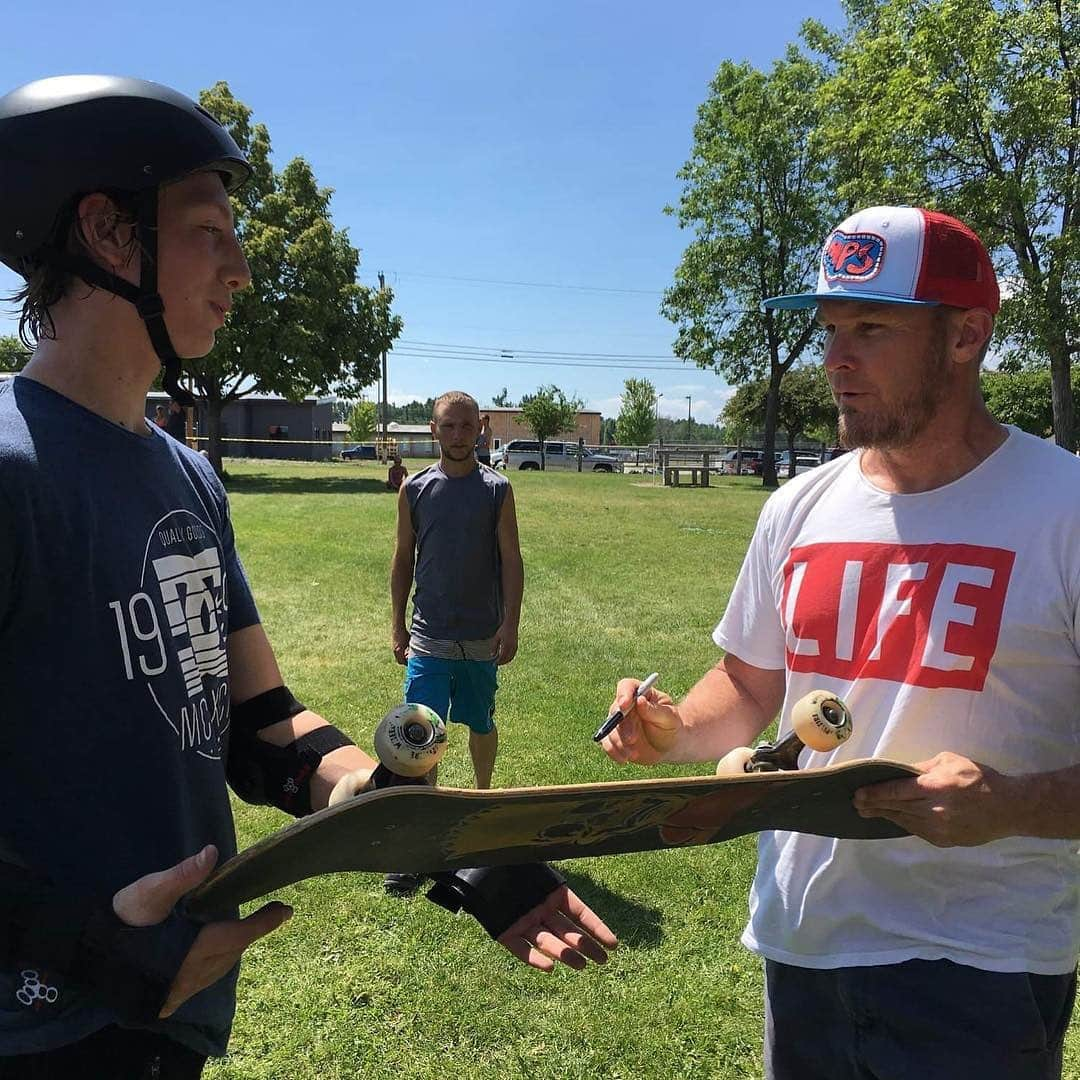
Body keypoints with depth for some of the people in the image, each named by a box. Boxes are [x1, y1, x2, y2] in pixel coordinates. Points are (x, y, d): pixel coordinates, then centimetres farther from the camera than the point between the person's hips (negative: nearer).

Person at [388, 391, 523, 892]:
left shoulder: (496, 489, -2)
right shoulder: (415, 489, 1)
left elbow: (511, 561, -2)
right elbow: (403, 559, 7)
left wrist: (510, 624, -10)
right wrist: (398, 625, 5)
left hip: (482, 636, 0)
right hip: (428, 638, 0)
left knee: (481, 725, 16)